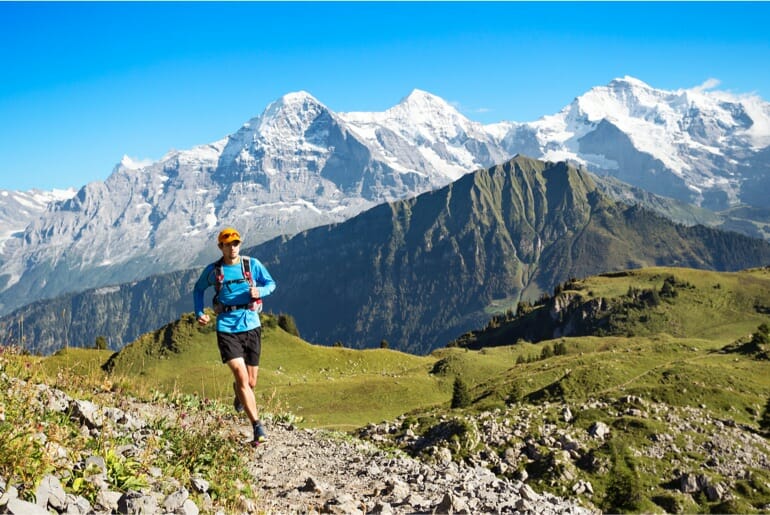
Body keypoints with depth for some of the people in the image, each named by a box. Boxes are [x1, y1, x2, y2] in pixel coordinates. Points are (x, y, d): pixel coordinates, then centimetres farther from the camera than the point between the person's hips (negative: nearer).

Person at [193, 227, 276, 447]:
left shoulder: (253, 264, 1)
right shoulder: (212, 270, 1)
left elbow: (271, 284, 10)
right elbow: (198, 289, 18)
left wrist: (259, 291, -12)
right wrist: (199, 313, 5)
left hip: (251, 326, 2)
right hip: (226, 328, -2)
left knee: (251, 382, 11)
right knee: (241, 376, -17)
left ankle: (239, 397, 50)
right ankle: (258, 428, -15)